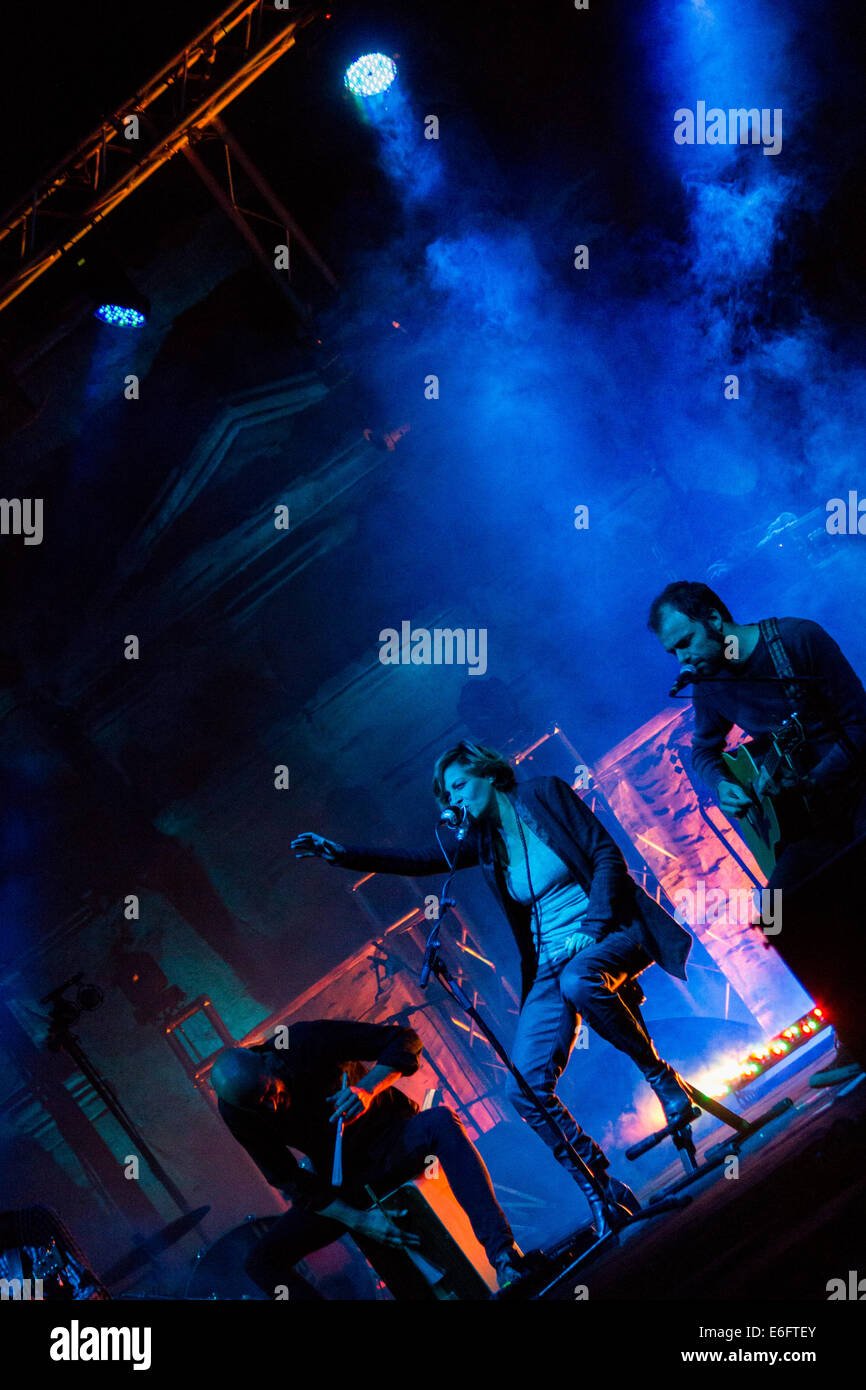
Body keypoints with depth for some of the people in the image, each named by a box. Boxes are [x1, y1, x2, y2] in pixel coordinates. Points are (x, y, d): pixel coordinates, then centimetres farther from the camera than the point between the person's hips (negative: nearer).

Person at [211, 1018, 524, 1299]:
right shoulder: (235, 1112, -14)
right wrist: (357, 1220, -19)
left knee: (442, 1123, -36)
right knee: (261, 1263, -11)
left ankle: (503, 1254, -44)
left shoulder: (307, 1042, -23)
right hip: (343, 1186, 4)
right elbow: (290, 1181, -9)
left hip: (393, 1142, -3)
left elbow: (405, 1040, -18)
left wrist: (368, 1089, -35)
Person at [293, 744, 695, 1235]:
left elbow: (607, 854, -7)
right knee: (527, 1088, -13)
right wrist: (341, 854, -2)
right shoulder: (481, 839, 13)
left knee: (579, 979, -41)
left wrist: (590, 927, -17)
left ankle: (663, 1078, -16)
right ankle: (602, 1191, 2)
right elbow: (422, 861, 9)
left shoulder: (544, 794, -2)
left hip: (611, 933, -5)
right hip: (552, 966, 5)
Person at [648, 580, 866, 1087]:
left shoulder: (798, 637, -12)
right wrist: (721, 785, -4)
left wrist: (810, 779, -22)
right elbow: (704, 750, 18)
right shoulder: (711, 684, 3)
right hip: (809, 814, 5)